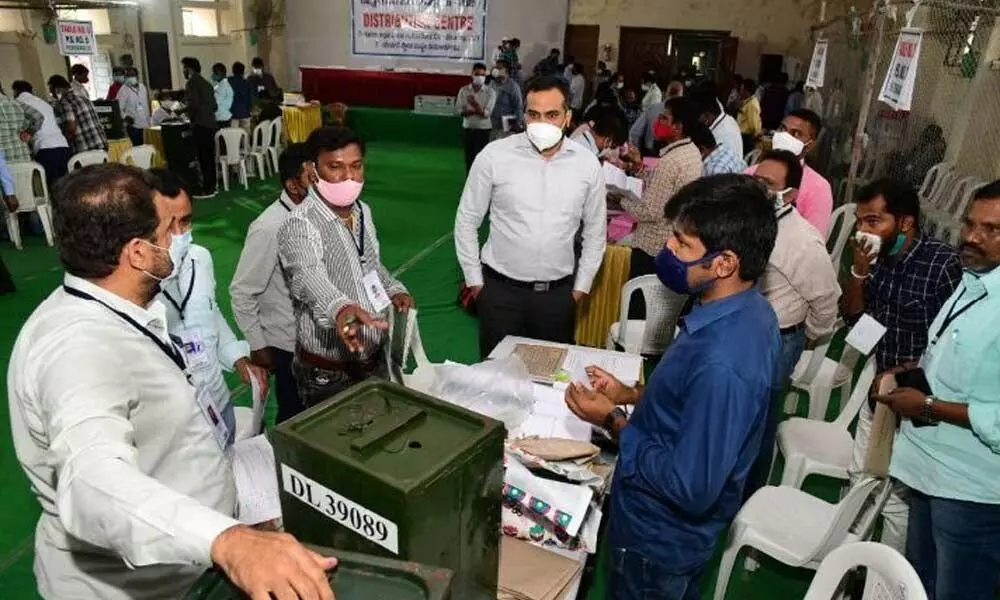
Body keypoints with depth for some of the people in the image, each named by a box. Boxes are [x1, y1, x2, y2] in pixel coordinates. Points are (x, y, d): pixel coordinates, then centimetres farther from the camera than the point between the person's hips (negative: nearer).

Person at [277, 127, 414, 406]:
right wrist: (340, 309, -63)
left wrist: (394, 289, 0)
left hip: (375, 358, 7)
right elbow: (309, 277, -43)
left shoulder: (363, 211, 2)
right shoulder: (299, 225, -22)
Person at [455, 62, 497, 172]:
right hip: (467, 129, 3)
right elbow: (458, 110, -2)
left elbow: (487, 113, -12)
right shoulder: (464, 90, 3)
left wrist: (475, 105, -29)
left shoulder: (491, 92, -5)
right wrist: (472, 110, -18)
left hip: (483, 129, -3)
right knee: (469, 159, 7)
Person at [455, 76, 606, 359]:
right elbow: (467, 220, 0)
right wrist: (474, 279, 0)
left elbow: (595, 231, 8)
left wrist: (581, 286, 7)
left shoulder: (587, 163, -3)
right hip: (500, 288, -1)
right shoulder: (494, 155, -9)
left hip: (558, 292, 2)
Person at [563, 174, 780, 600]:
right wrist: (632, 395, 0)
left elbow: (691, 488, -30)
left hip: (660, 535, -8)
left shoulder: (721, 363, -38)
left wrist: (613, 421, -22)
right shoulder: (748, 310, -7)